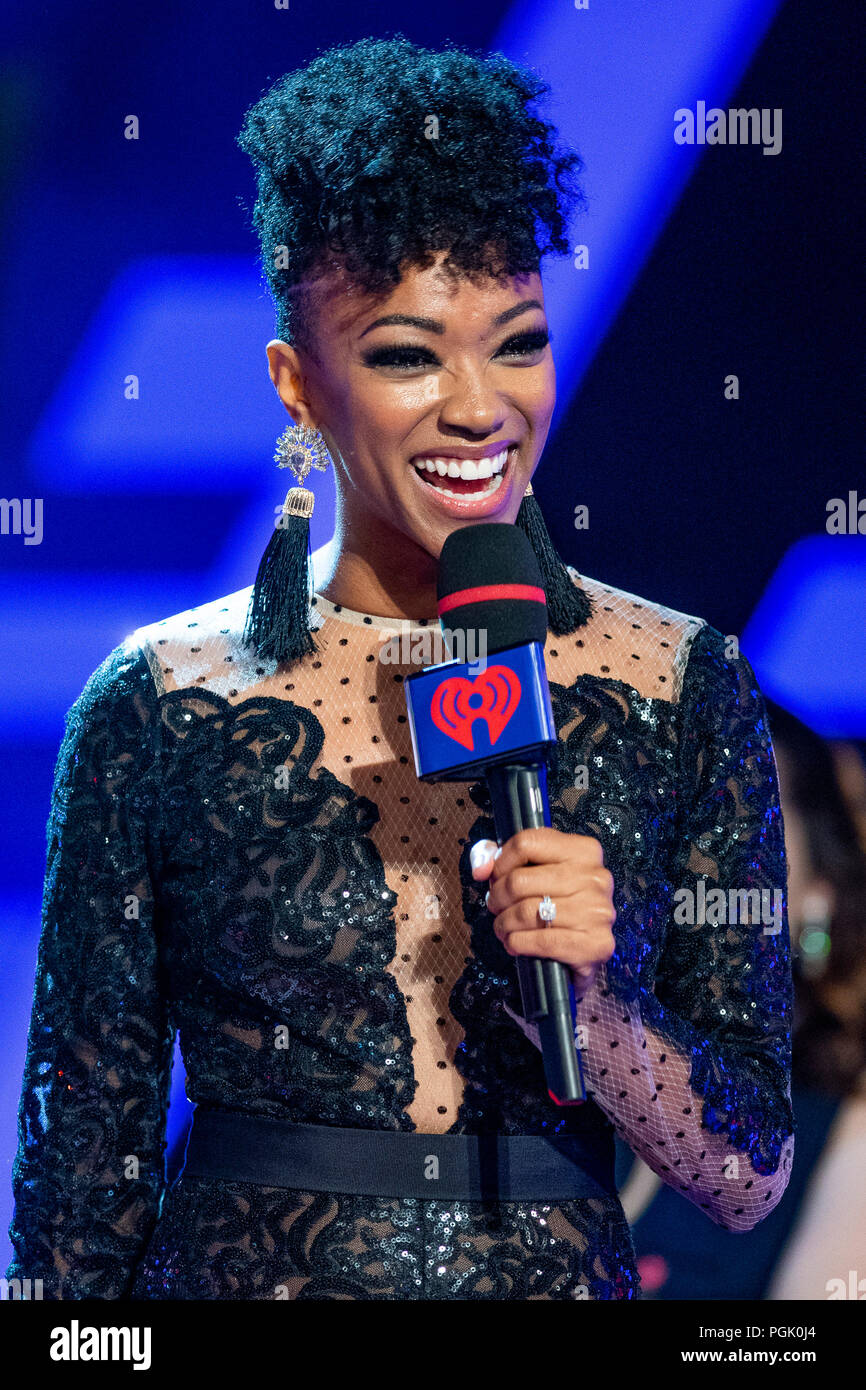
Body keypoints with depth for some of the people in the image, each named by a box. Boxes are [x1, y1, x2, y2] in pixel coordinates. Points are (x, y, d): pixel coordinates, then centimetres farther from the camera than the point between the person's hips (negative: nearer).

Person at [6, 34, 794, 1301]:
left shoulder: (681, 688, -5)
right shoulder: (159, 706, -8)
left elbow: (749, 1178, -5)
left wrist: (587, 1001, -19)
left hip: (567, 1272, 1)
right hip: (245, 1272, -1)